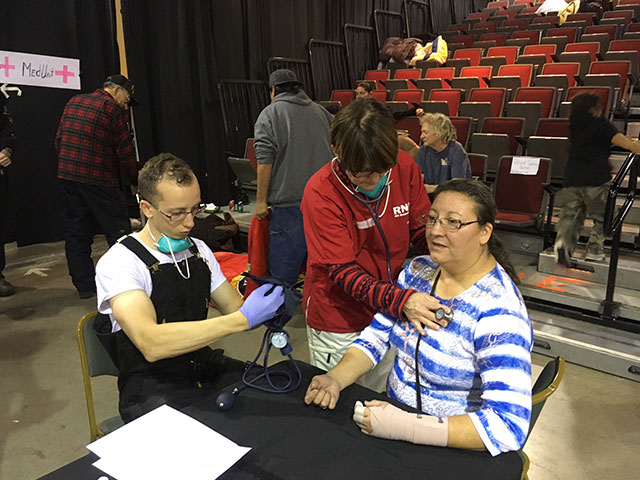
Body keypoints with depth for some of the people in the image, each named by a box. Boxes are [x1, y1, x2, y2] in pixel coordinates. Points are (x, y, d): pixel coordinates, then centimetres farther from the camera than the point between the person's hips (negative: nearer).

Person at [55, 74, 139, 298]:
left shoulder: (73, 102, 15)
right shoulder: (114, 109, -5)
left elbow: (59, 139, 15)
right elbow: (125, 151, -7)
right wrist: (135, 179, 5)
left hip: (66, 176, 7)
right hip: (98, 179, -7)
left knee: (76, 232, 11)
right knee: (118, 232, 2)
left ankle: (84, 285, 18)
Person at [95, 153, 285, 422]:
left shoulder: (198, 250, 7)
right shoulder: (118, 263, -15)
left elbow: (234, 308, 12)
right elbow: (151, 344, -29)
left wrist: (266, 311, -12)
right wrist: (243, 319, -33)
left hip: (205, 367, 7)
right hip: (151, 388, -6)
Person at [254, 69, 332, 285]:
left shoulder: (269, 114, 0)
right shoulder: (320, 111, 17)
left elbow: (265, 160, -10)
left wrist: (261, 200, -6)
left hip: (290, 201, -6)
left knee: (283, 273, -1)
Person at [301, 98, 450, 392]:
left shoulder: (405, 168, -12)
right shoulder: (321, 192, -24)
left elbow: (422, 230, -1)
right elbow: (343, 271, -25)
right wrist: (401, 301, -38)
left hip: (389, 311, 4)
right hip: (338, 324, -3)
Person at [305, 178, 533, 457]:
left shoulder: (497, 311, -24)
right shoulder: (418, 270, -2)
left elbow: (508, 425, -30)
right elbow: (376, 336, 3)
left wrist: (405, 427, -34)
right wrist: (335, 378, -14)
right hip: (395, 410, 6)